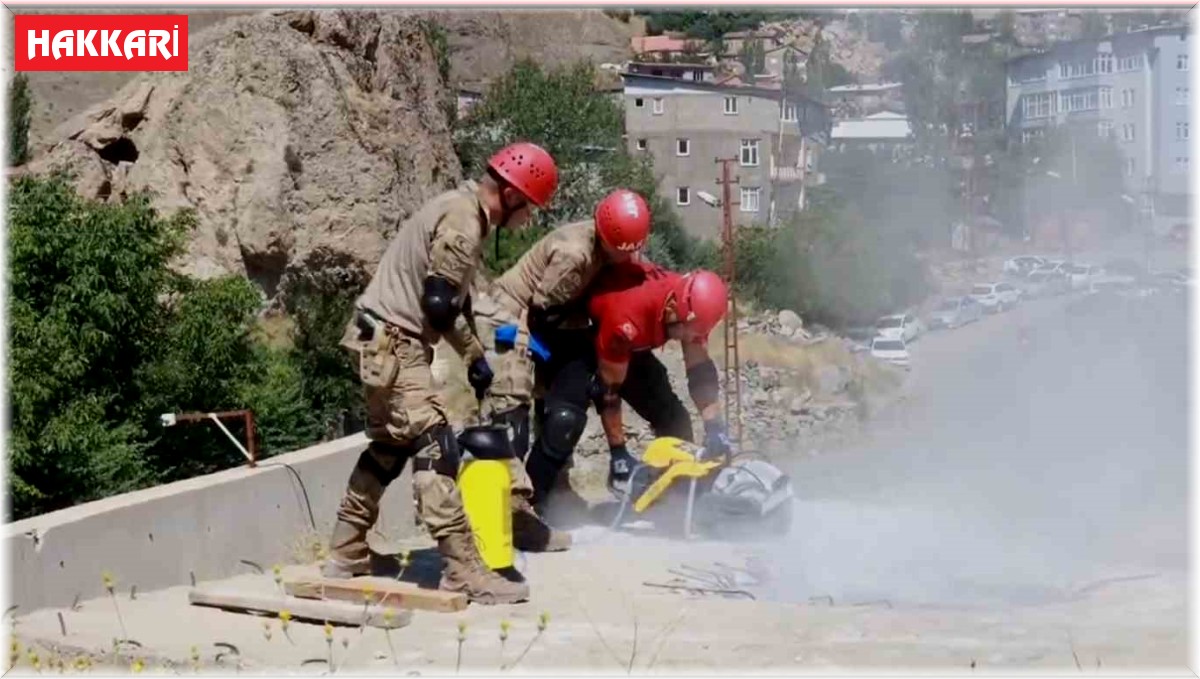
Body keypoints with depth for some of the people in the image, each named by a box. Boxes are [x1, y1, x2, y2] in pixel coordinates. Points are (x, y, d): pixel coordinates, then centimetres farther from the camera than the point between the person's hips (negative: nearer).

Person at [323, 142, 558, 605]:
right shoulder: (463, 223, -17)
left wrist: (473, 352, 11)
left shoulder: (462, 208, 14)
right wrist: (475, 355, -10)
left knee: (388, 448, 18)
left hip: (387, 342, 11)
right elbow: (439, 303, -22)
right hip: (395, 344, -11)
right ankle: (464, 571, -12)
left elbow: (453, 296, 18)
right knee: (435, 450, -12)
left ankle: (345, 555, 25)